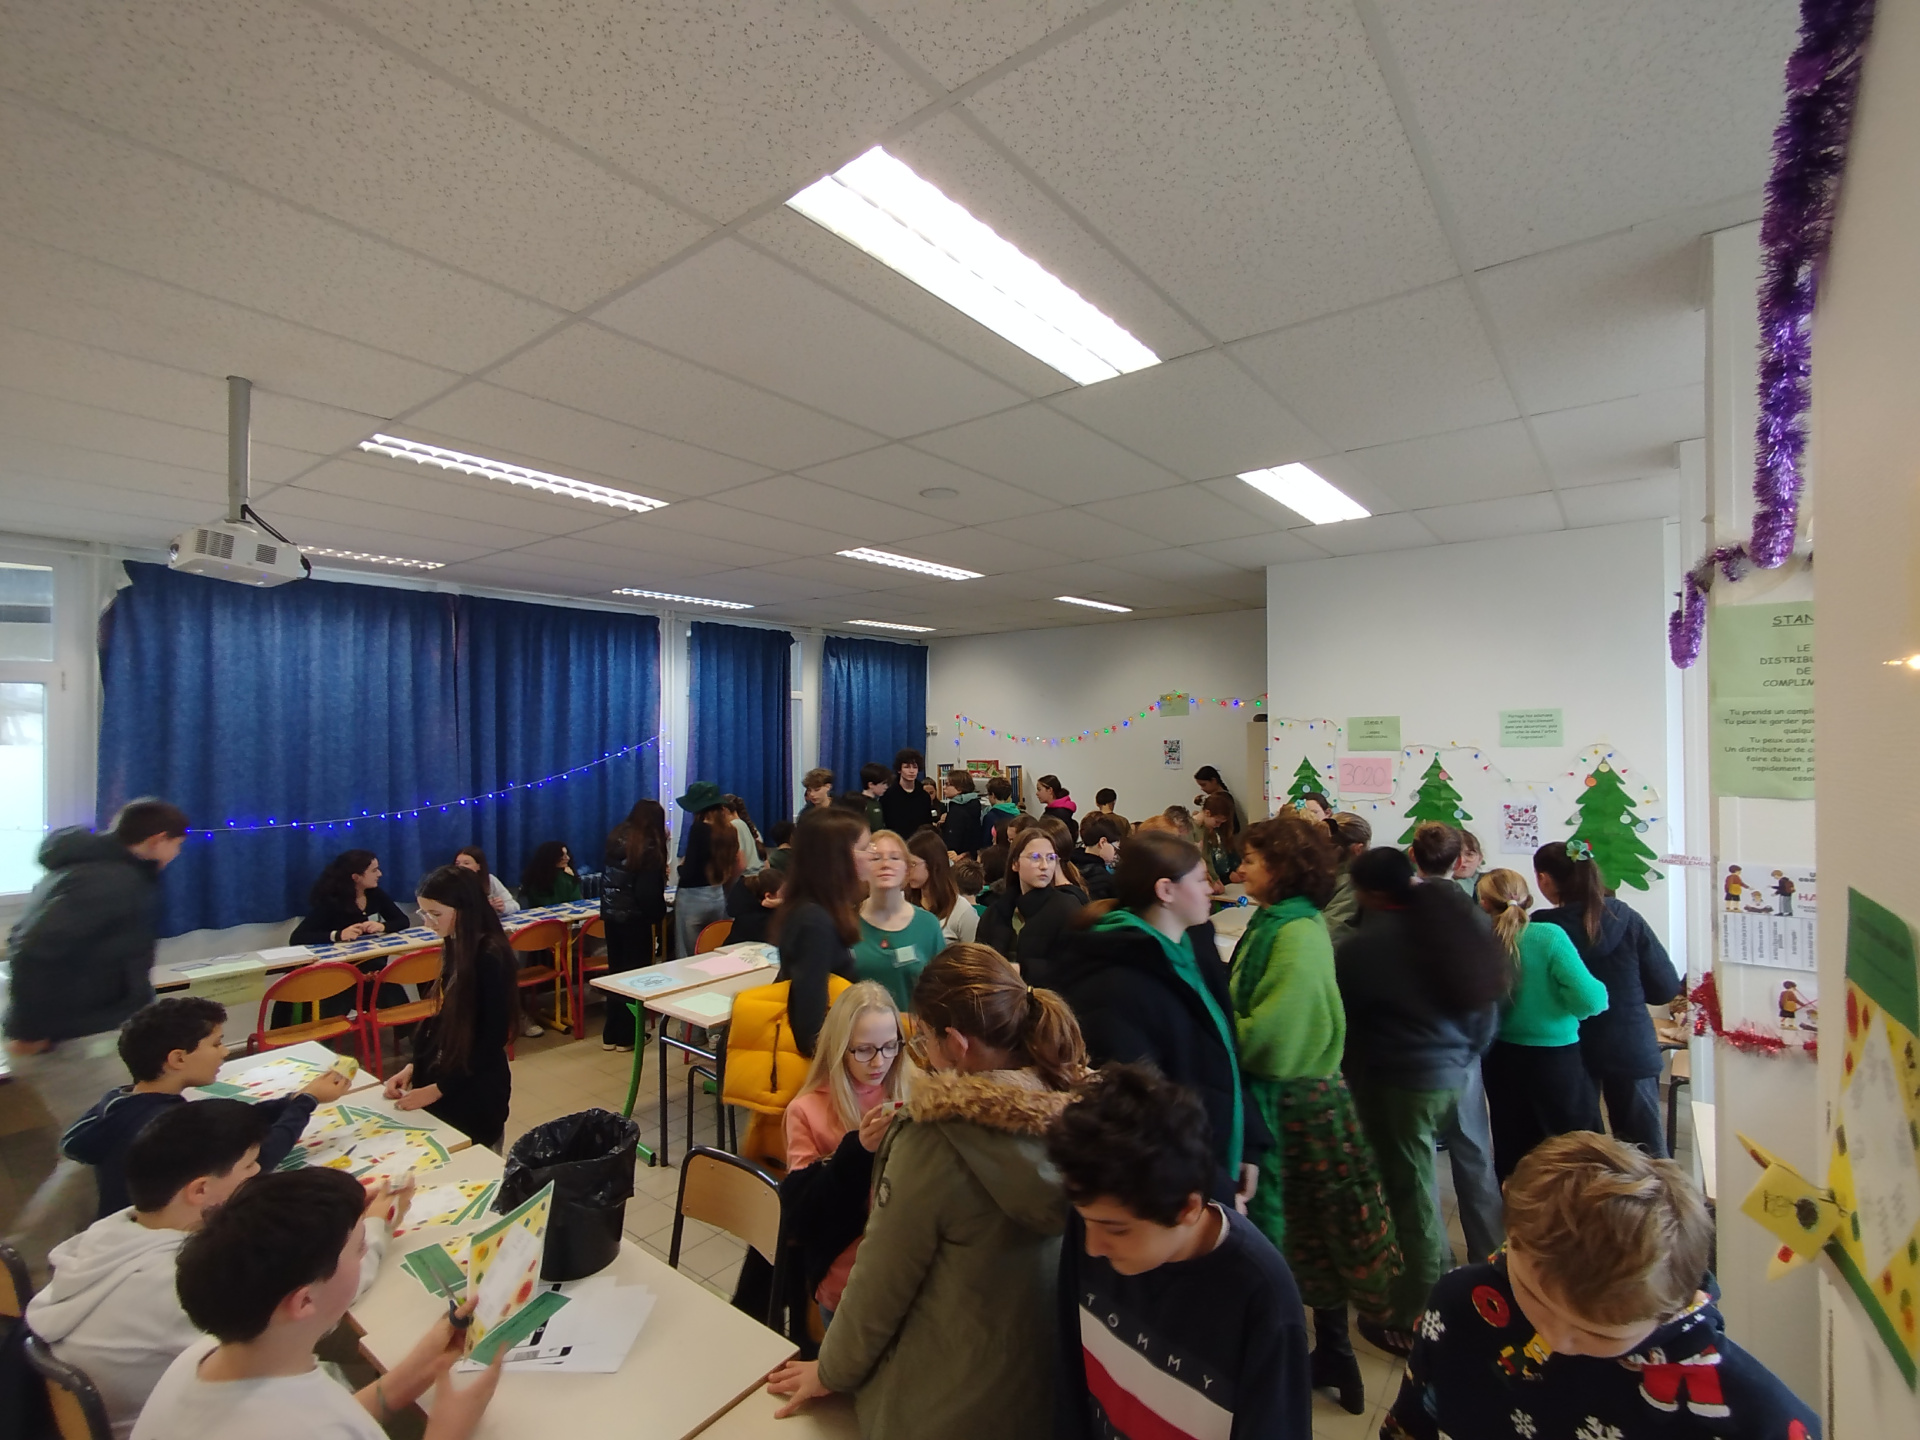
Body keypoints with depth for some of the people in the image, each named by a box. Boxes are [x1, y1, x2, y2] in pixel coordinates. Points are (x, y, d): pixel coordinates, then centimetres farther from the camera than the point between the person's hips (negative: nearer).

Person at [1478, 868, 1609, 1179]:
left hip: (1502, 1061, 2)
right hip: (1555, 1058, -2)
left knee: (1513, 1157, 18)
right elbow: (1588, 998, -20)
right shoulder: (1549, 936, -16)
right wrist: (1601, 992, 1)